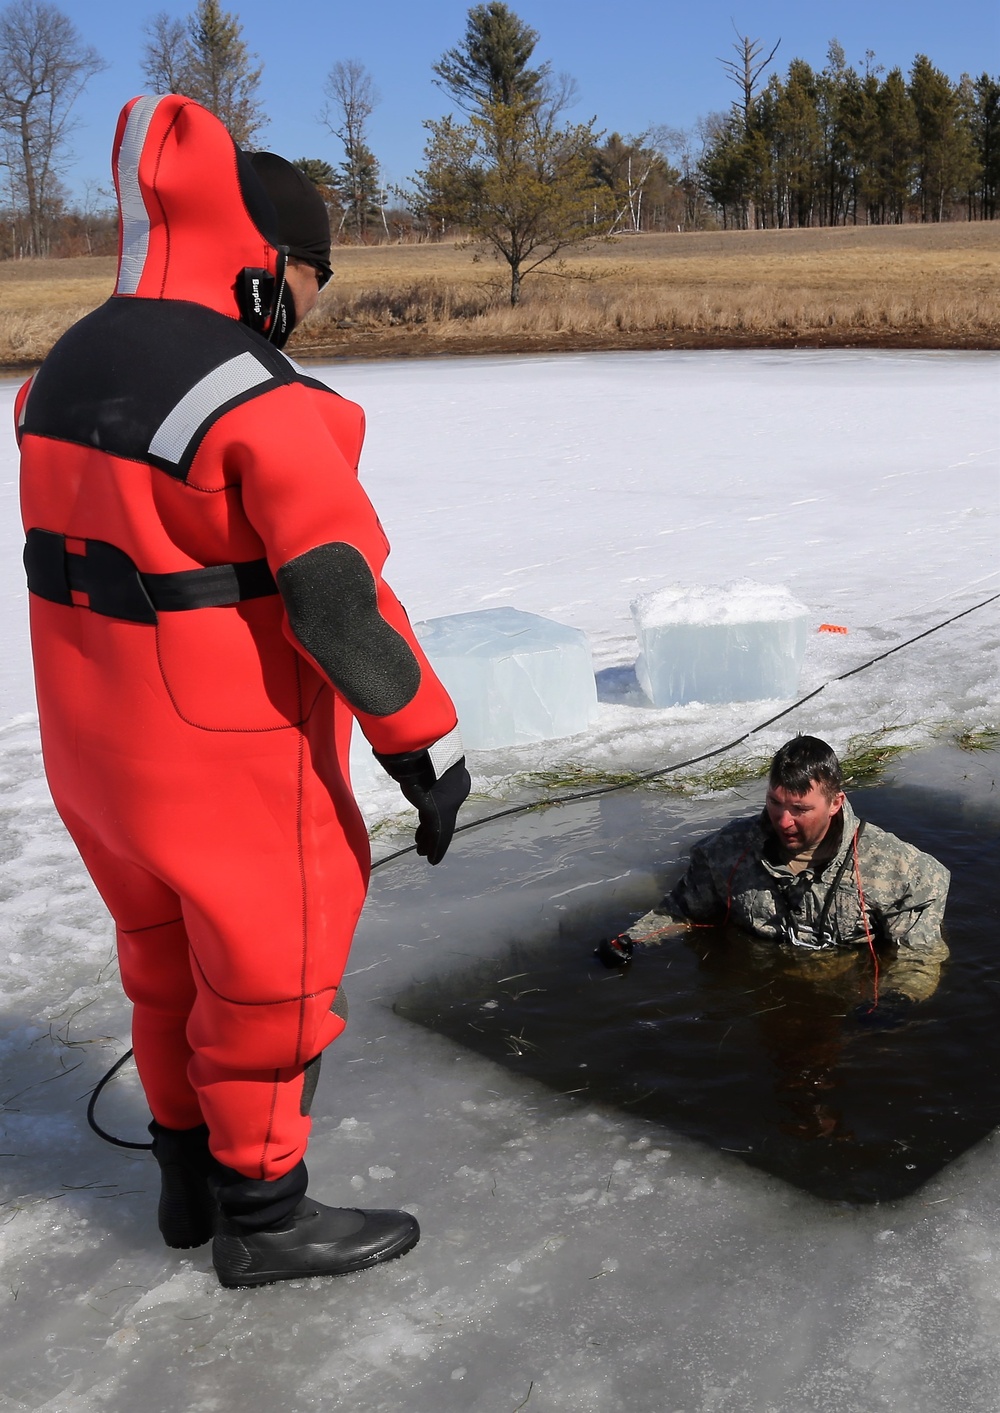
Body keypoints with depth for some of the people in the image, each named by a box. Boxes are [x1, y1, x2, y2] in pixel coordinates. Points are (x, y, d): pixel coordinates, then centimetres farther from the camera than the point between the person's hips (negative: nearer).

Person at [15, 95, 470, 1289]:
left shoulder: (67, 368, 6)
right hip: (232, 756, -8)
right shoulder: (260, 403, -22)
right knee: (271, 972, 9)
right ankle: (261, 1214, 26)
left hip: (93, 743, 9)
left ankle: (191, 1177, 39)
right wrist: (430, 751, -15)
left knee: (169, 957, 23)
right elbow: (344, 599, -23)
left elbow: (73, 550, 12)